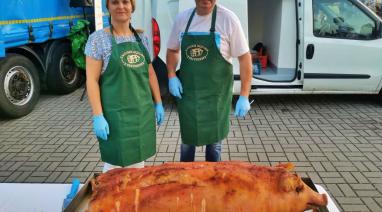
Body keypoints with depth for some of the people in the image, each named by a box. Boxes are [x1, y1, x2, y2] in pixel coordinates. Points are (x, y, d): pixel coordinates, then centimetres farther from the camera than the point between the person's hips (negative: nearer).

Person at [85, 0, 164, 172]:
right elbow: (92, 80, -10)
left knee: (138, 160, 15)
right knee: (114, 162, 5)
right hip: (115, 114, -5)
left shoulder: (141, 38, 8)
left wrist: (158, 103, 11)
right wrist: (98, 116, -16)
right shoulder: (98, 39, -7)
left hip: (143, 111, 5)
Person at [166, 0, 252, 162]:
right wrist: (171, 76, -1)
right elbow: (172, 50, 15)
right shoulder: (182, 18, 1)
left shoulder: (228, 19, -11)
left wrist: (244, 96, -14)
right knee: (187, 137, 17)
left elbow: (244, 57, -10)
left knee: (214, 139, 12)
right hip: (187, 92, 3)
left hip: (216, 93, -3)